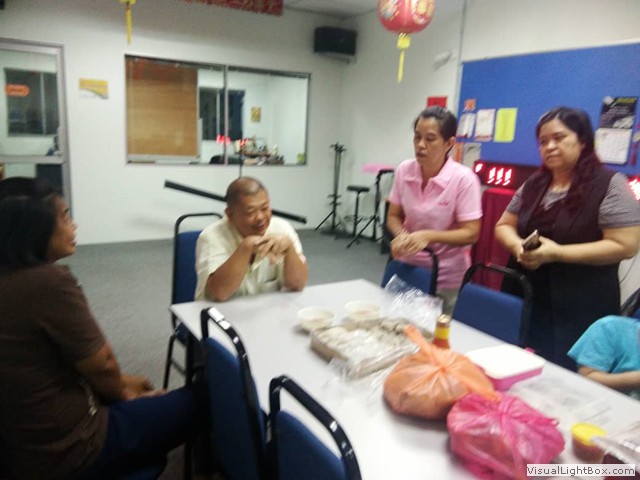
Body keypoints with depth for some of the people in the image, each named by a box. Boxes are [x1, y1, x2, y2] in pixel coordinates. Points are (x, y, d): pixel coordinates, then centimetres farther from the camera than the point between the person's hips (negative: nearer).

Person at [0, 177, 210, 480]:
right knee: (200, 399, 3)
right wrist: (121, 391, 5)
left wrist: (118, 385, 13)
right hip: (64, 452, -8)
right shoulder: (49, 282, -26)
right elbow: (101, 364, -16)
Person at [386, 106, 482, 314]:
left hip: (446, 278, -3)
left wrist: (428, 236, -27)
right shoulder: (404, 170, -7)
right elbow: (394, 216, 4)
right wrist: (401, 235, -17)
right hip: (408, 270, 3)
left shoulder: (463, 179, -18)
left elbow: (471, 233, -15)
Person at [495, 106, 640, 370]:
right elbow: (504, 226, 14)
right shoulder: (533, 184, 9)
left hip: (580, 310, -5)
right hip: (525, 300, 5)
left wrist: (557, 253, -22)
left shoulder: (609, 184, -8)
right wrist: (517, 245, -9)